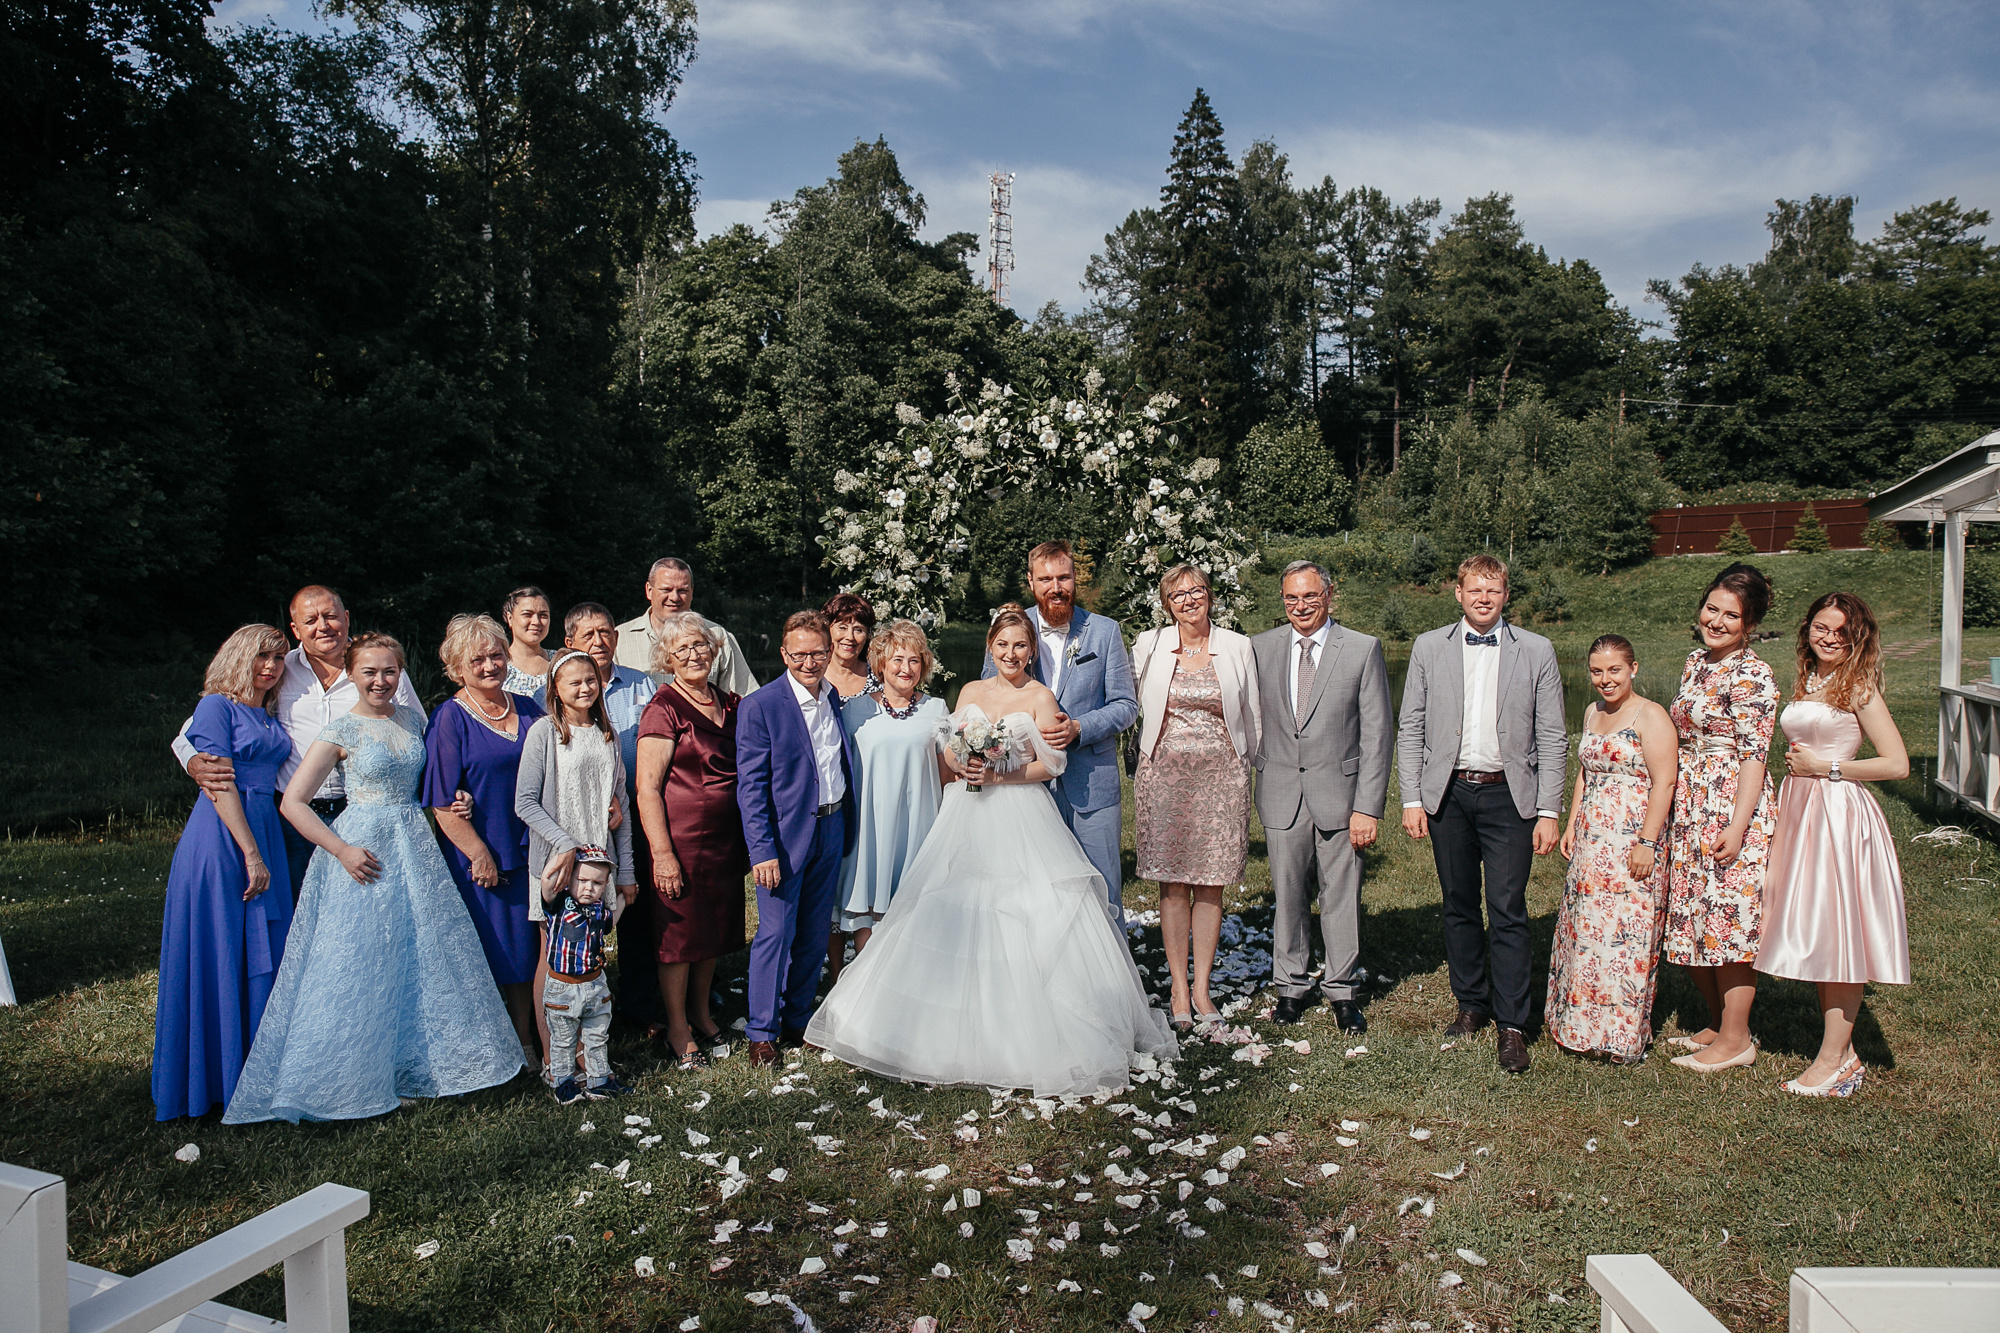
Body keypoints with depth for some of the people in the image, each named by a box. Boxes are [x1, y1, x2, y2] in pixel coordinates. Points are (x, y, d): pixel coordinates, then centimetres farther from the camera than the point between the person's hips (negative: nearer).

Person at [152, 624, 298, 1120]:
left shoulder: (270, 716, 17)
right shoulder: (217, 706, -4)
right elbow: (219, 784, -12)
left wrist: (262, 852, 8)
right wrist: (250, 853, -17)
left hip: (265, 832, 7)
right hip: (222, 838, -7)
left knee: (264, 953, 8)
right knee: (219, 953, -2)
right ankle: (217, 1078, 8)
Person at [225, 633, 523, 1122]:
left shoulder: (413, 720, 8)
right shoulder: (341, 730, -7)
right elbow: (293, 802, -10)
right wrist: (342, 851, -15)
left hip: (416, 846, 5)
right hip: (364, 853, -5)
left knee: (427, 956, 7)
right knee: (360, 969, -1)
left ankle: (415, 1067, 22)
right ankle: (351, 1080, 15)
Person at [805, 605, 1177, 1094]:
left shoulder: (1041, 697, 1)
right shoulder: (971, 692, 14)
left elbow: (1052, 762, -5)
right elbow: (949, 747, 13)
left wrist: (999, 776, -14)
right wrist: (962, 765, -9)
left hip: (1021, 818, -4)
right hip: (969, 816, 4)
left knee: (1026, 919, -9)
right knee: (955, 914, 1)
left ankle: (1028, 1034, 1)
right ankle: (962, 1030, 11)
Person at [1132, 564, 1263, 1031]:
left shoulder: (1237, 647, 4)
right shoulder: (1149, 646, 2)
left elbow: (1252, 713, 10)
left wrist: (1254, 769, 10)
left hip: (1221, 776, 0)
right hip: (1164, 776, 0)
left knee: (1210, 885, 4)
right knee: (1173, 884, 3)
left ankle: (1202, 987, 15)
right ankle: (1178, 988, 13)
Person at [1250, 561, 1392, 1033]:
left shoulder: (1363, 649, -2)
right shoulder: (1261, 647, 5)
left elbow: (1377, 733, -4)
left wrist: (1368, 806, -9)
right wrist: (1255, 781, 2)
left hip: (1339, 792, -1)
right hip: (1281, 795, 2)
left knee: (1341, 897, 5)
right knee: (1288, 896, 9)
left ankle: (1343, 990, 23)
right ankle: (1291, 986, 26)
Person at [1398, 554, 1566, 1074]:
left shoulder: (1536, 651, 2)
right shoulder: (1429, 647, 6)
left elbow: (1552, 738, 1)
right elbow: (1410, 729, 6)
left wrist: (1548, 811, -4)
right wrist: (1412, 799, -1)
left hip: (1508, 796, -2)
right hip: (1448, 794, 2)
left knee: (1508, 911, -3)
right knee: (1459, 907, 11)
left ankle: (1512, 1025, 6)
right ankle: (1471, 1004, 26)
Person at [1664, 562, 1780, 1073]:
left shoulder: (1753, 676, -13)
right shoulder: (1696, 661, 12)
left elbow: (1753, 756, -16)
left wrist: (1737, 827, -20)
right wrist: (1670, 813, 19)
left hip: (1731, 806, -8)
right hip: (1690, 807, 8)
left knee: (1729, 920, -1)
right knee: (1692, 921, 13)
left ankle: (1736, 1040, 11)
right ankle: (1718, 1024, 28)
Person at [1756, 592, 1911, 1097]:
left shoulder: (1858, 688, -8)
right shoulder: (1804, 684, 13)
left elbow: (1897, 764, -12)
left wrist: (1828, 767, -11)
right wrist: (1797, 767, 11)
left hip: (1840, 813, -8)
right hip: (1797, 810, 8)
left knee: (1836, 934, -2)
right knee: (1814, 936, 10)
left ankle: (1832, 1061, 6)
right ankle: (1844, 1052, 20)